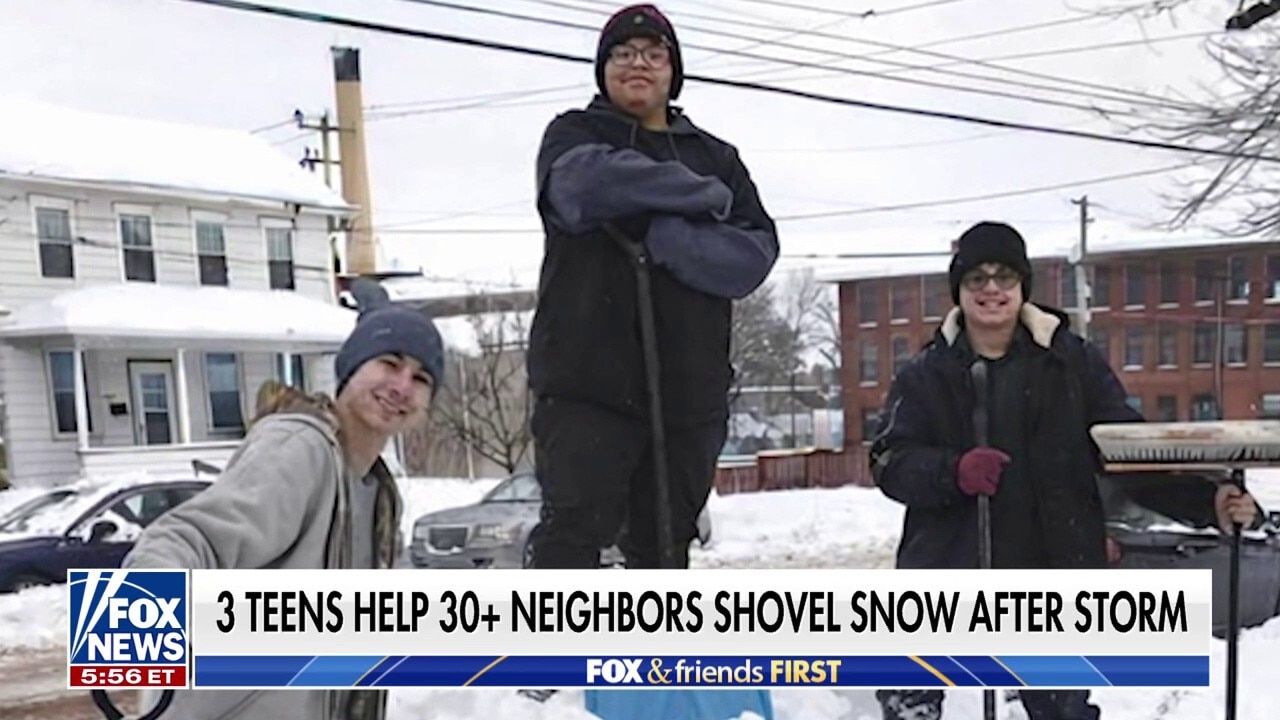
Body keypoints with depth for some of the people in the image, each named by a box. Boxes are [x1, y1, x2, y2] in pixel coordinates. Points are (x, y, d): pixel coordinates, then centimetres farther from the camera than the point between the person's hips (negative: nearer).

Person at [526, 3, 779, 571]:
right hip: (586, 380, -3)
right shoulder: (573, 135, 10)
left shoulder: (715, 156, 18)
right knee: (574, 528, -10)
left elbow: (755, 252, 1)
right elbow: (590, 181, -16)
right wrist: (703, 196, -7)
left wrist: (668, 239, -16)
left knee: (666, 542, 11)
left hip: (689, 387, 4)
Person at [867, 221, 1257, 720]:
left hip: (1054, 571, 1)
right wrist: (952, 472, -25)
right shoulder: (927, 375, 0)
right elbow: (890, 460, -7)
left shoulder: (1074, 361, 0)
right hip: (947, 567, 0)